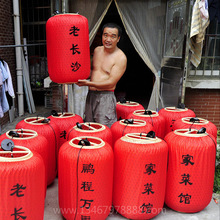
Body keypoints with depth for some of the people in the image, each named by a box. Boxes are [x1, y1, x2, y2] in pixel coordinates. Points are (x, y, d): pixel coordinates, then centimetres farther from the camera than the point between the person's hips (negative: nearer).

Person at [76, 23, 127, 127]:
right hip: (91, 95, 6)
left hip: (106, 97, -6)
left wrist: (89, 83, -20)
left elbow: (111, 83, -15)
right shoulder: (97, 50, 10)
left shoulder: (121, 58, -10)